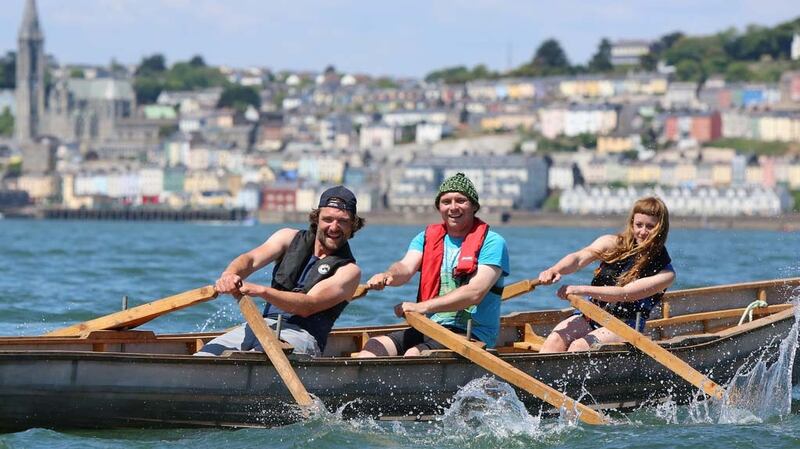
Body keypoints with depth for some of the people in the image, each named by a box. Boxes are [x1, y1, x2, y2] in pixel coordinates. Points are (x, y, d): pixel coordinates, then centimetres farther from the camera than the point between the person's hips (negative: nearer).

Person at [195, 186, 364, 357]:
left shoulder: (349, 271, 2)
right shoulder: (290, 238, 15)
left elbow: (307, 307, -13)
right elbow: (252, 259, -2)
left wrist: (261, 291, -28)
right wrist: (229, 274, -28)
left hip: (302, 335, -5)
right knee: (203, 357, -21)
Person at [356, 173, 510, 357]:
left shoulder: (491, 243, -4)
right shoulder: (427, 237, 15)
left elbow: (475, 293, -17)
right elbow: (406, 267, -3)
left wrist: (423, 307, -25)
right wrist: (389, 275, -29)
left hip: (472, 334, -6)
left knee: (413, 355, -31)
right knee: (374, 346, -16)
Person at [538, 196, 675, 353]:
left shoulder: (665, 273, -4)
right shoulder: (613, 244, 6)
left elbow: (625, 293, -18)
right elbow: (579, 258, -12)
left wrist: (581, 290, -31)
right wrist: (555, 269, -35)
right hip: (590, 316, 3)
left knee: (579, 346, -32)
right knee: (555, 340, -28)